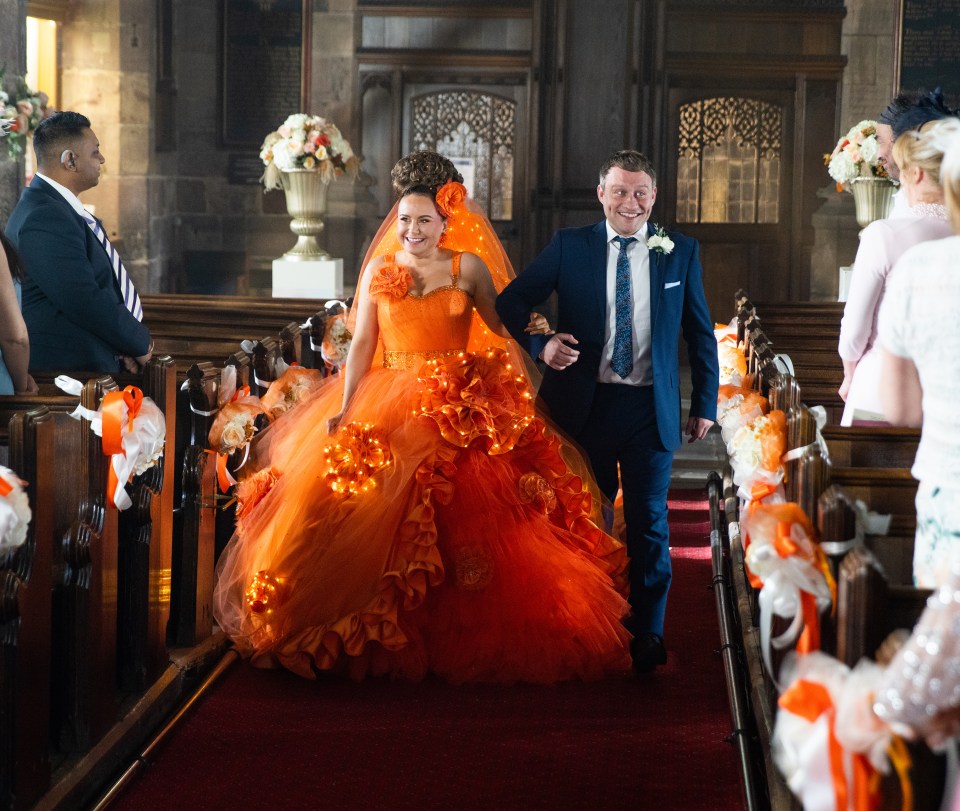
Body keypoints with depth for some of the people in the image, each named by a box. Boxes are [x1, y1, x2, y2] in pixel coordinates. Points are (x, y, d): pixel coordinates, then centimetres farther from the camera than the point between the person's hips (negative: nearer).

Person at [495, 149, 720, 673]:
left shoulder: (680, 252, 4)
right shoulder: (570, 247, 2)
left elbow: (700, 334, 9)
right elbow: (510, 303, 3)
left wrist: (705, 404, 6)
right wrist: (540, 344, -15)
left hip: (651, 410, -1)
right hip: (586, 407, 1)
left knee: (649, 525, 1)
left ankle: (647, 635, 9)